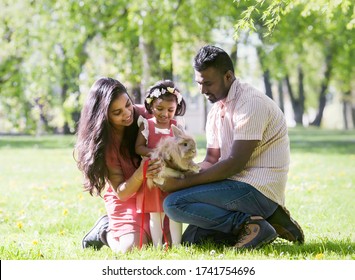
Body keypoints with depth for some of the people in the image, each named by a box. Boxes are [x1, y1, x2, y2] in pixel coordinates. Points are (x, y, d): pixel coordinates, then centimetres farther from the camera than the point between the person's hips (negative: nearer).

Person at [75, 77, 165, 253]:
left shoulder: (144, 115, -15)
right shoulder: (103, 142, -19)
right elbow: (121, 192, -19)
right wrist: (140, 174, -39)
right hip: (125, 198, -4)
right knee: (131, 247, -23)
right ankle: (106, 231, 12)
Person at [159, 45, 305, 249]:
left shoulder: (251, 103, -15)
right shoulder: (216, 110, 15)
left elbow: (235, 163, -20)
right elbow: (211, 161, 13)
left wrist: (183, 183, -19)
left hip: (257, 191, -10)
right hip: (237, 185, 10)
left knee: (175, 203, -18)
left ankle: (250, 224, -15)